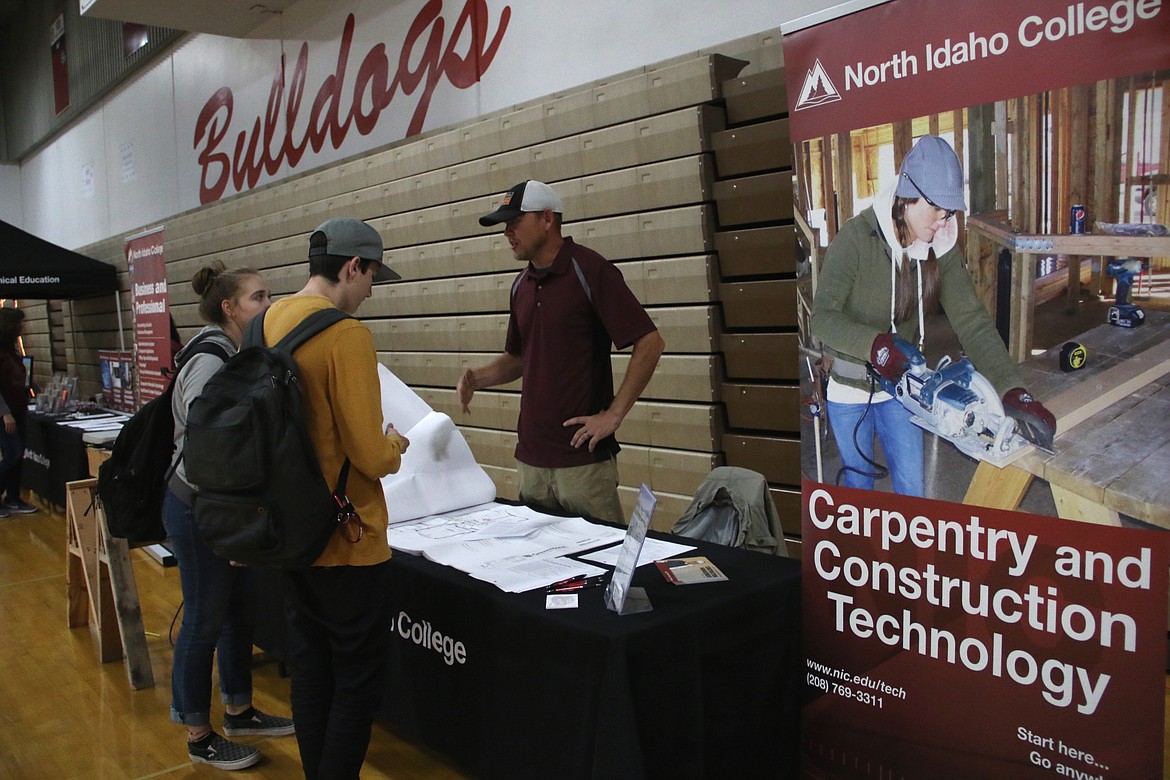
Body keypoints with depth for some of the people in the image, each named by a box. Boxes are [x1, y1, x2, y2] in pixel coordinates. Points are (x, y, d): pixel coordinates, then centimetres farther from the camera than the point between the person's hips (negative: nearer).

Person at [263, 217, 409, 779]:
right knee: (357, 682, 7)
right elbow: (370, 455, -23)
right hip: (345, 542, -8)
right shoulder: (346, 334, -21)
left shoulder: (267, 323, 3)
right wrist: (395, 447, 0)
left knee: (309, 667, 20)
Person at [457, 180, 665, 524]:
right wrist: (477, 378, 4)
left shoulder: (590, 270, -10)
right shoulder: (522, 285, 12)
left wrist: (614, 415, -15)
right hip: (529, 457, 7)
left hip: (583, 458, -7)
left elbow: (650, 342, -13)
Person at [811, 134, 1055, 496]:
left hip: (900, 384, 4)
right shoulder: (857, 237, -22)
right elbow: (822, 316, -25)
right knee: (858, 483, 14)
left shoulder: (942, 248, -9)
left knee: (912, 487, 7)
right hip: (849, 385, -3)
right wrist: (873, 343, -43)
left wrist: (1012, 389, -29)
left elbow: (971, 320, -17)